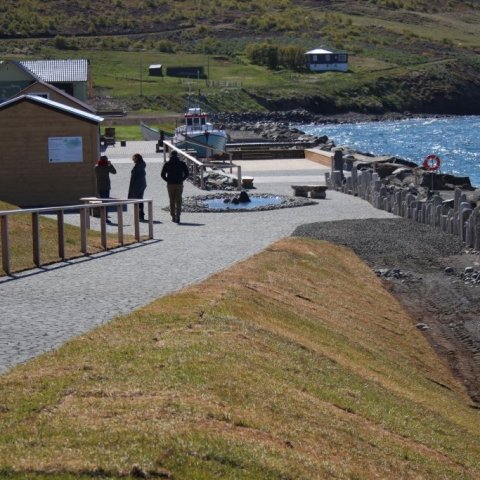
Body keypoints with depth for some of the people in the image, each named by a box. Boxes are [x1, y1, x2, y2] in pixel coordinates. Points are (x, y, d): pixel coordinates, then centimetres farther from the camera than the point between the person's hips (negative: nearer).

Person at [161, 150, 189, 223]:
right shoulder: (182, 163, 2)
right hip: (179, 184, 0)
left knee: (172, 201, 9)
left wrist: (168, 180, 8)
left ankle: (173, 217, 9)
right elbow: (186, 174, -1)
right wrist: (182, 180, 9)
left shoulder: (167, 164, 1)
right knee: (178, 201, 0)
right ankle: (178, 215, -18)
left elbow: (162, 175, -3)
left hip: (170, 184, 0)